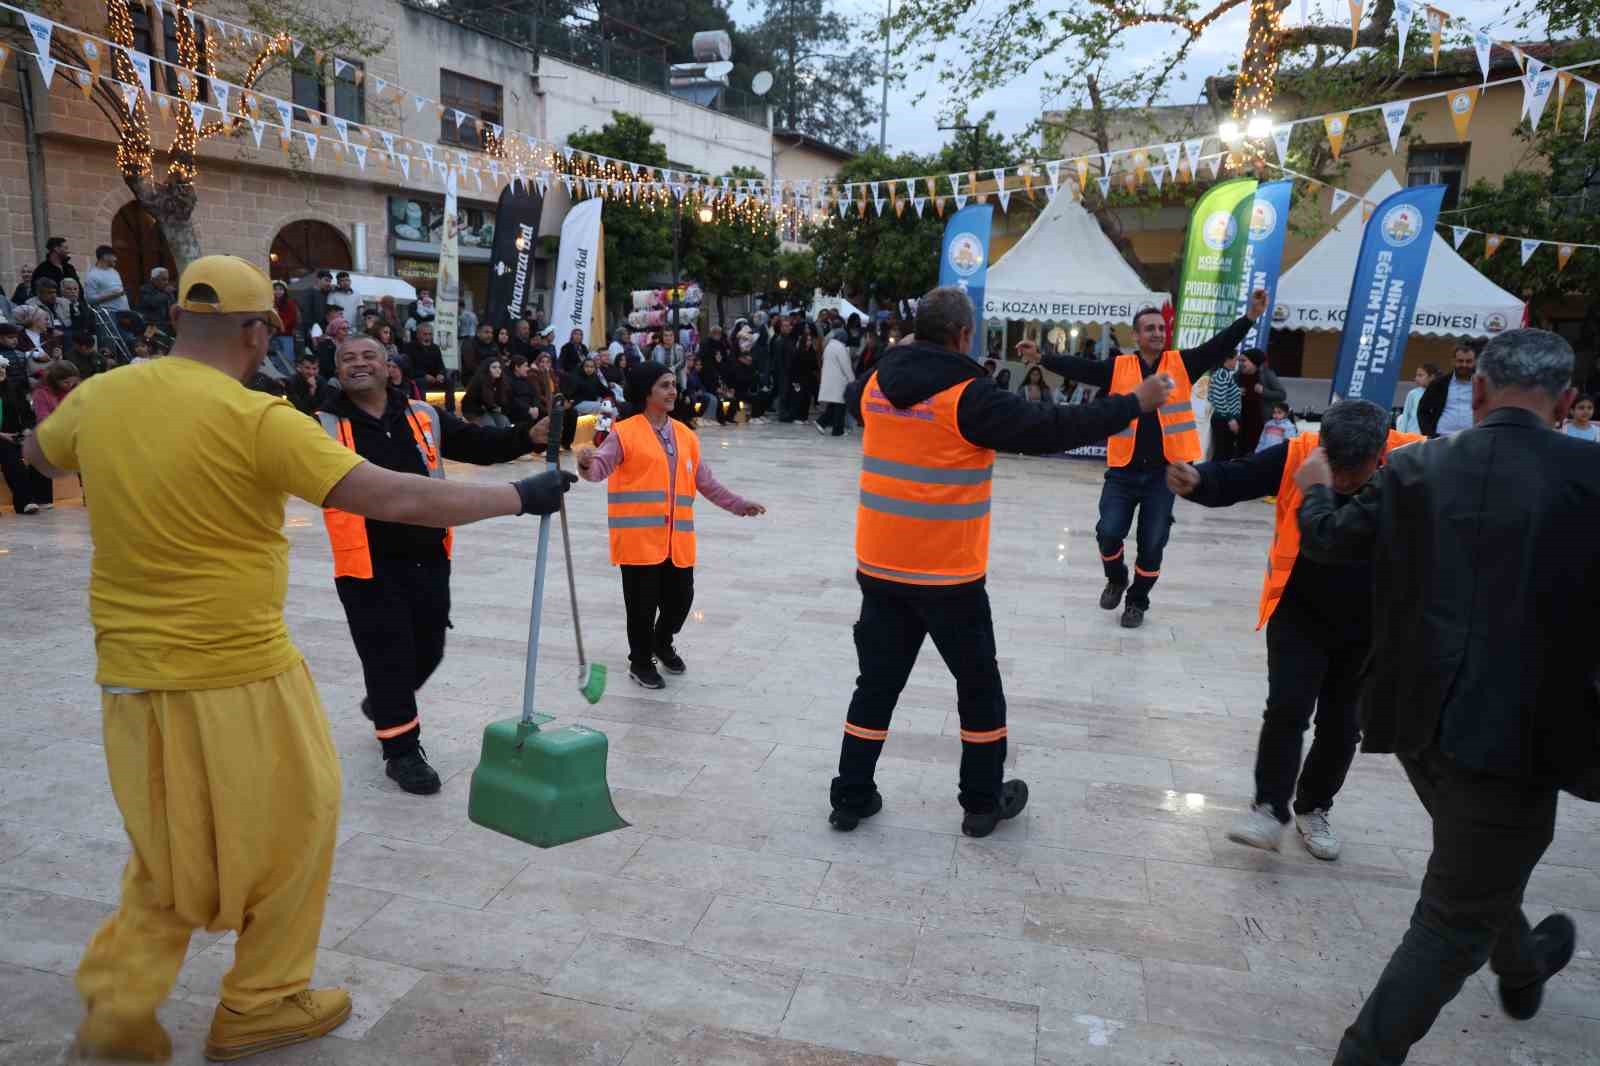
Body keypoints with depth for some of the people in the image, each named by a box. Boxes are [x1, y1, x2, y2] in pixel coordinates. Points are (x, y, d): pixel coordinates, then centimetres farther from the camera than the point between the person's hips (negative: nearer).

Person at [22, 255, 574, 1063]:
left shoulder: (97, 397, 1)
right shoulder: (254, 419, -18)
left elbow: (37, 455, 25)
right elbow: (396, 499, -22)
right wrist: (521, 496, -14)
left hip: (130, 672, 7)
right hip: (235, 675, -6)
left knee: (171, 849, 26)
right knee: (293, 826, 15)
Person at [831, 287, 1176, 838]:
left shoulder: (877, 384, 2)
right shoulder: (969, 396, -16)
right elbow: (1052, 429, -15)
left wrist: (901, 362, 42)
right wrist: (1135, 402, -4)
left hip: (880, 569, 5)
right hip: (948, 576, -5)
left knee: (877, 684, 16)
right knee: (979, 687, 14)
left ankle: (850, 798, 21)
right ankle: (983, 803, 27)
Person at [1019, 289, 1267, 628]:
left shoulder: (1182, 363, 4)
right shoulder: (1117, 367, 2)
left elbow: (1219, 347, -4)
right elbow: (1078, 367, -6)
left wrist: (1250, 316, -18)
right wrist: (1041, 357, -20)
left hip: (1164, 472, 0)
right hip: (1123, 471, 0)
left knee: (1152, 544, 5)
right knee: (1109, 533, -6)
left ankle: (1137, 600, 27)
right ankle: (1116, 579, 27)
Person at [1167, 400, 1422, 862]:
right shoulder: (1297, 455, -19)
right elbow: (1236, 477, -17)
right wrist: (1197, 480, -40)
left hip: (1368, 624, 1)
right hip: (1299, 612, -1)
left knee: (1342, 724, 11)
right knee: (1287, 707, -12)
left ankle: (1313, 807, 33)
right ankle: (1271, 807, 6)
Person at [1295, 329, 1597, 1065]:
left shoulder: (1415, 468, -1)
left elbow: (1325, 539, 13)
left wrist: (1313, 488, 32)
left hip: (1419, 713, 6)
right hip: (1516, 725, -6)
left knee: (1480, 871, 32)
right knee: (1456, 917, 7)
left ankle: (1522, 968, 60)